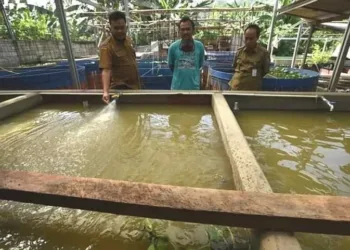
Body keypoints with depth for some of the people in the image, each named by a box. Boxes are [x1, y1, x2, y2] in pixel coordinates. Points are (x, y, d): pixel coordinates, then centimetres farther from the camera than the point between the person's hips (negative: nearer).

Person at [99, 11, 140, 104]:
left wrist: (137, 82, 15)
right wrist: (106, 91, -38)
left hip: (134, 85, 7)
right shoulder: (106, 47, -17)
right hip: (120, 88, -7)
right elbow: (106, 70, -25)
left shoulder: (128, 40, 5)